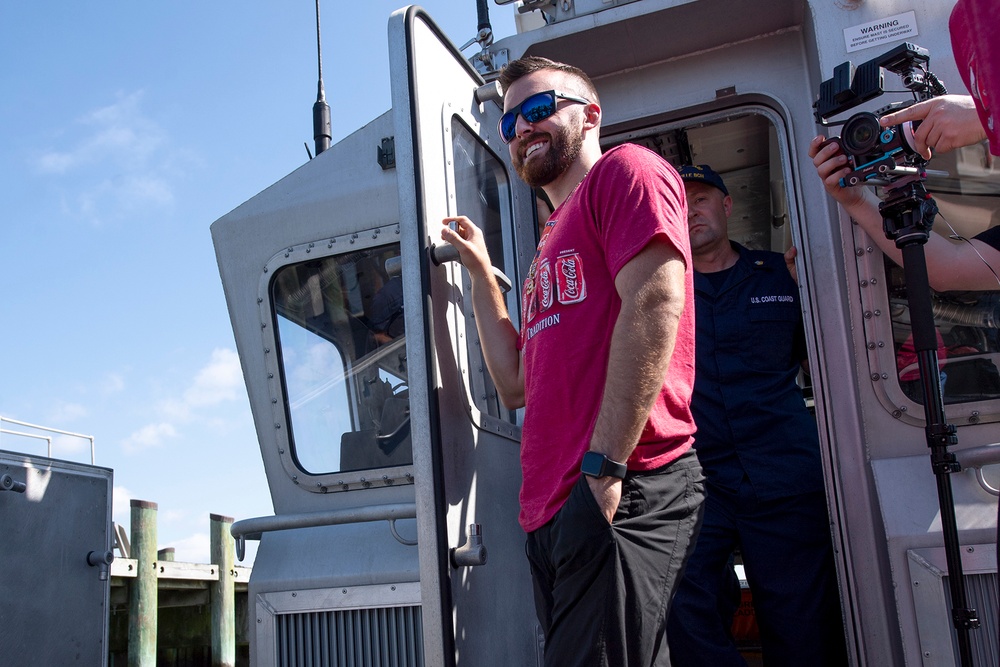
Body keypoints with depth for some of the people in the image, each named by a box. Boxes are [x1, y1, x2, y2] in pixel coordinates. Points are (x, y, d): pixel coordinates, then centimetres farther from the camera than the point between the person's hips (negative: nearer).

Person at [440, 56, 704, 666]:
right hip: (552, 513, 9)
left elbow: (655, 303, -15)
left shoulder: (626, 169, 2)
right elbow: (516, 383, 23)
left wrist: (603, 468, -21)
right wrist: (481, 271, 24)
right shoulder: (552, 245, 27)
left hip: (625, 493, -9)